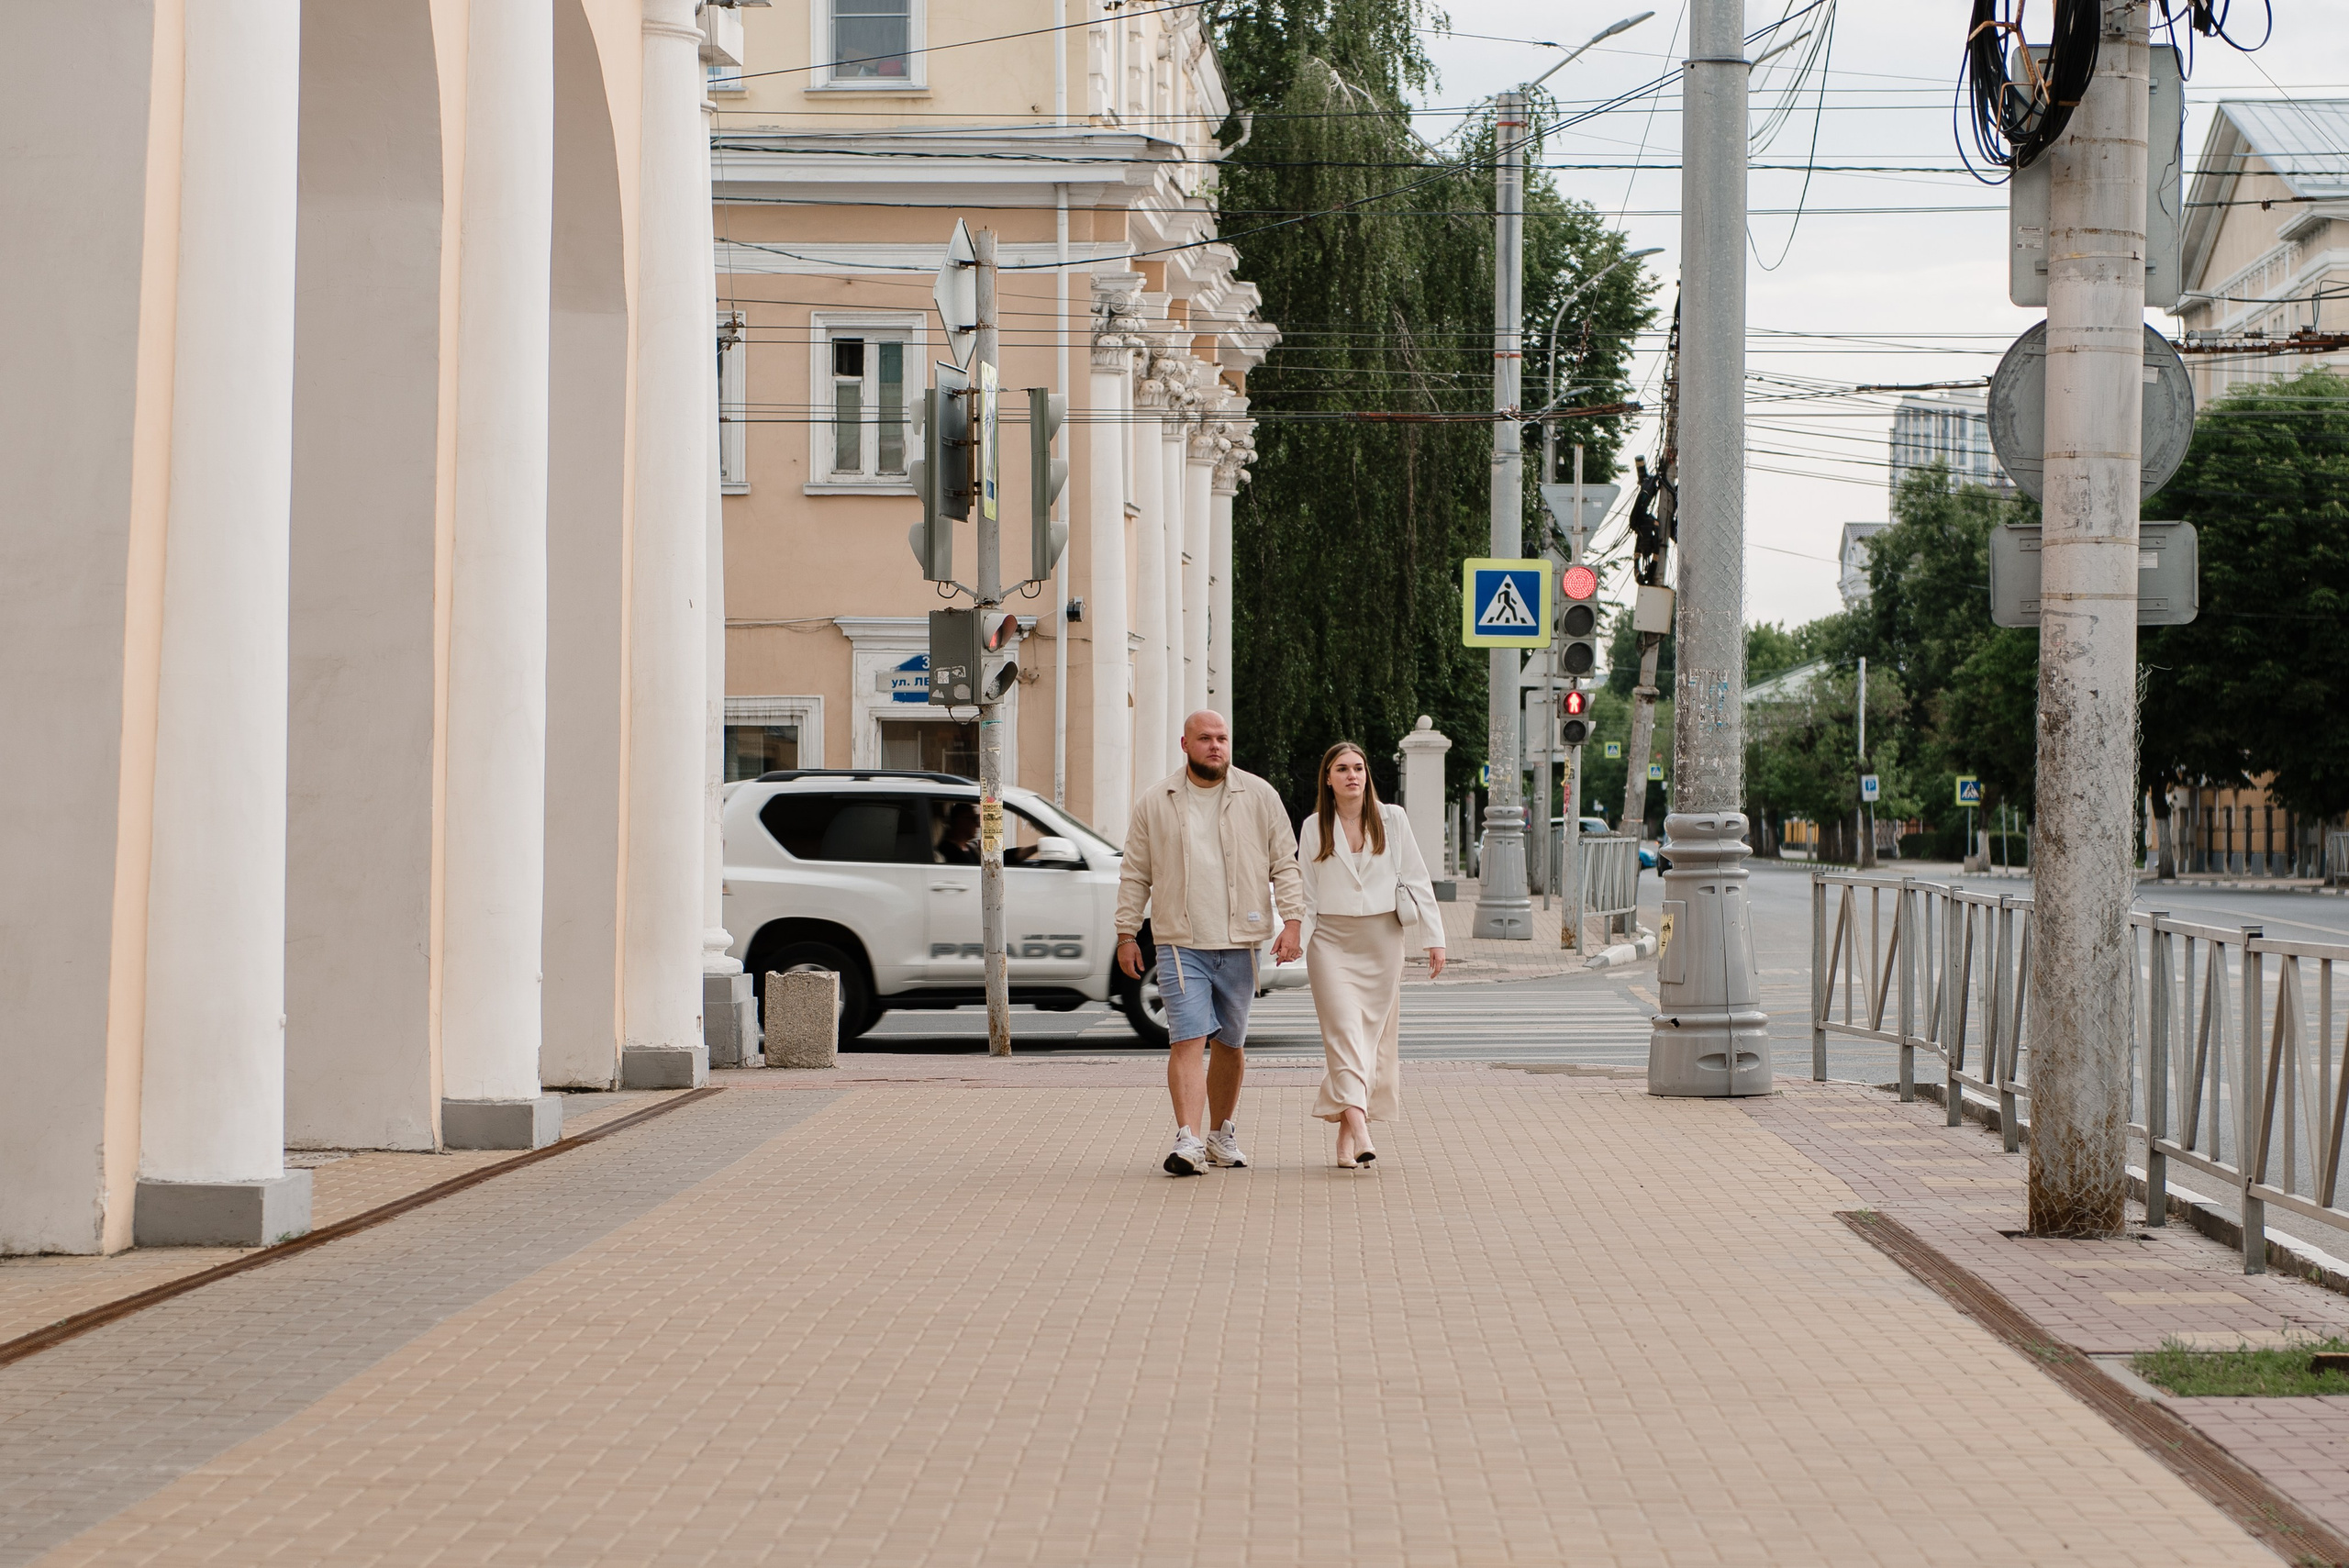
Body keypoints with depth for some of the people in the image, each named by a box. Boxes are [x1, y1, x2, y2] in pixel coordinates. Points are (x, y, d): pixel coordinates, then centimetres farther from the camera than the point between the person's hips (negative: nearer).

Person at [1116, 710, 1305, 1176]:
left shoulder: (1259, 796, 5)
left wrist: (1292, 921, -5)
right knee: (1187, 1041, -13)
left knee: (1229, 1045, 11)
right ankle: (1188, 1142, -19)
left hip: (1239, 944, 2)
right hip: (1180, 945, -2)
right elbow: (1135, 875, 9)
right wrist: (1127, 934, 5)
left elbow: (1285, 863, 6)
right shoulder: (1155, 802, 5)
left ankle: (1222, 1133, 26)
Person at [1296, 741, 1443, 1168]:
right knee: (1344, 1032, -15)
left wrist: (1433, 938, 2)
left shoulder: (1392, 820, 5)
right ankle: (1359, 1130, -26)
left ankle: (1345, 1133, 11)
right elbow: (1306, 892, 9)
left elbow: (1416, 880, 6)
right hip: (1332, 941, -1)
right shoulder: (1315, 828, 6)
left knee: (1373, 1037, 2)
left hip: (1381, 940, 1)